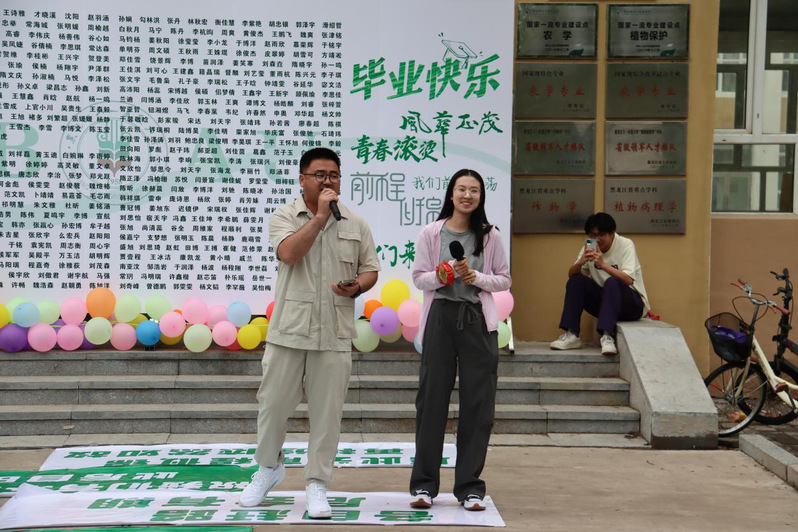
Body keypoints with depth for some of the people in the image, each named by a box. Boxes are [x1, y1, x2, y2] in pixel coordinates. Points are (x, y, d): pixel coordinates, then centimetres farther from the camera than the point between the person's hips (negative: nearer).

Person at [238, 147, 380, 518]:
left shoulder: (356, 225, 9)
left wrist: (357, 287, -9)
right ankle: (268, 467, 32)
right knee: (273, 403, 8)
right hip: (288, 330, -1)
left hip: (335, 334, 1)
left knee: (327, 412, 3)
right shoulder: (283, 217, 2)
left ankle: (317, 484, 16)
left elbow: (370, 269, 13)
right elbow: (288, 253, -17)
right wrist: (320, 215, -15)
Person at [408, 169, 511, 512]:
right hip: (440, 317, -1)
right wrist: (440, 277, -15)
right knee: (432, 400, 2)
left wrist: (475, 277, -9)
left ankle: (469, 487, 12)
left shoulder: (489, 236, 5)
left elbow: (504, 280, 8)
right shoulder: (430, 233, 3)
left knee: (477, 405, 1)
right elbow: (418, 277, 5)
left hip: (477, 320, 1)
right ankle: (423, 484, 12)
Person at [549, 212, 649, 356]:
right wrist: (581, 262, -25)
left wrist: (603, 264, -36)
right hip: (605, 301, 5)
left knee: (612, 282, -34)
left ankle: (607, 337, -44)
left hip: (632, 304, -5)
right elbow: (571, 274, -3)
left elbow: (628, 280, -25)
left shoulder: (625, 245, -13)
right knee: (575, 281, -15)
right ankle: (571, 335, -20)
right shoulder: (590, 247, 1)